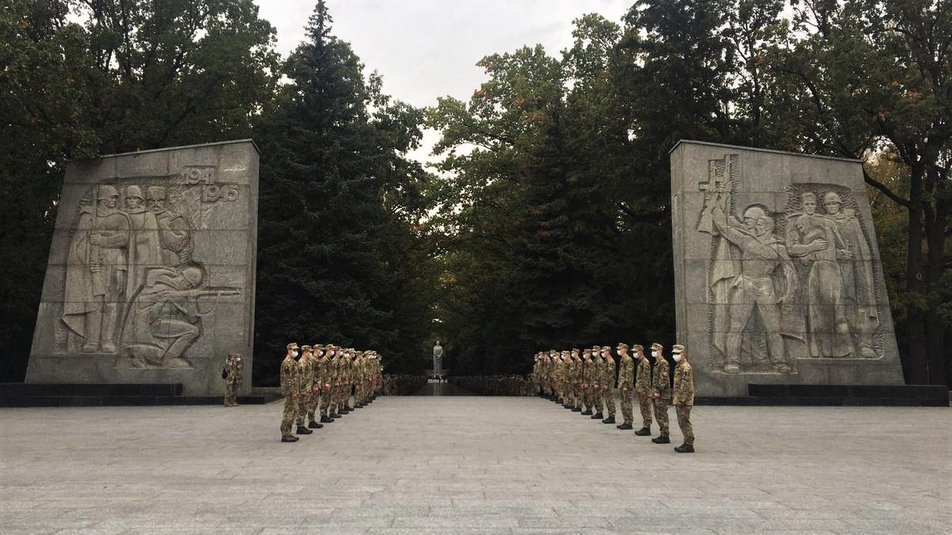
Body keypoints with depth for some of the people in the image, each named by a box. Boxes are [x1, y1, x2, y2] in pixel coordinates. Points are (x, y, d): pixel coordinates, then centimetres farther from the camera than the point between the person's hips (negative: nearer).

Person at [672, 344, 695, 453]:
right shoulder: (679, 366, 16)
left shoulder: (685, 367, -16)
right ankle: (687, 443, 21)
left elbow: (686, 385, -21)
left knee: (684, 422, -6)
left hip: (684, 400, -10)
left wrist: (681, 399, -22)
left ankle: (689, 445, -2)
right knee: (682, 422, 14)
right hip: (679, 400, 10)